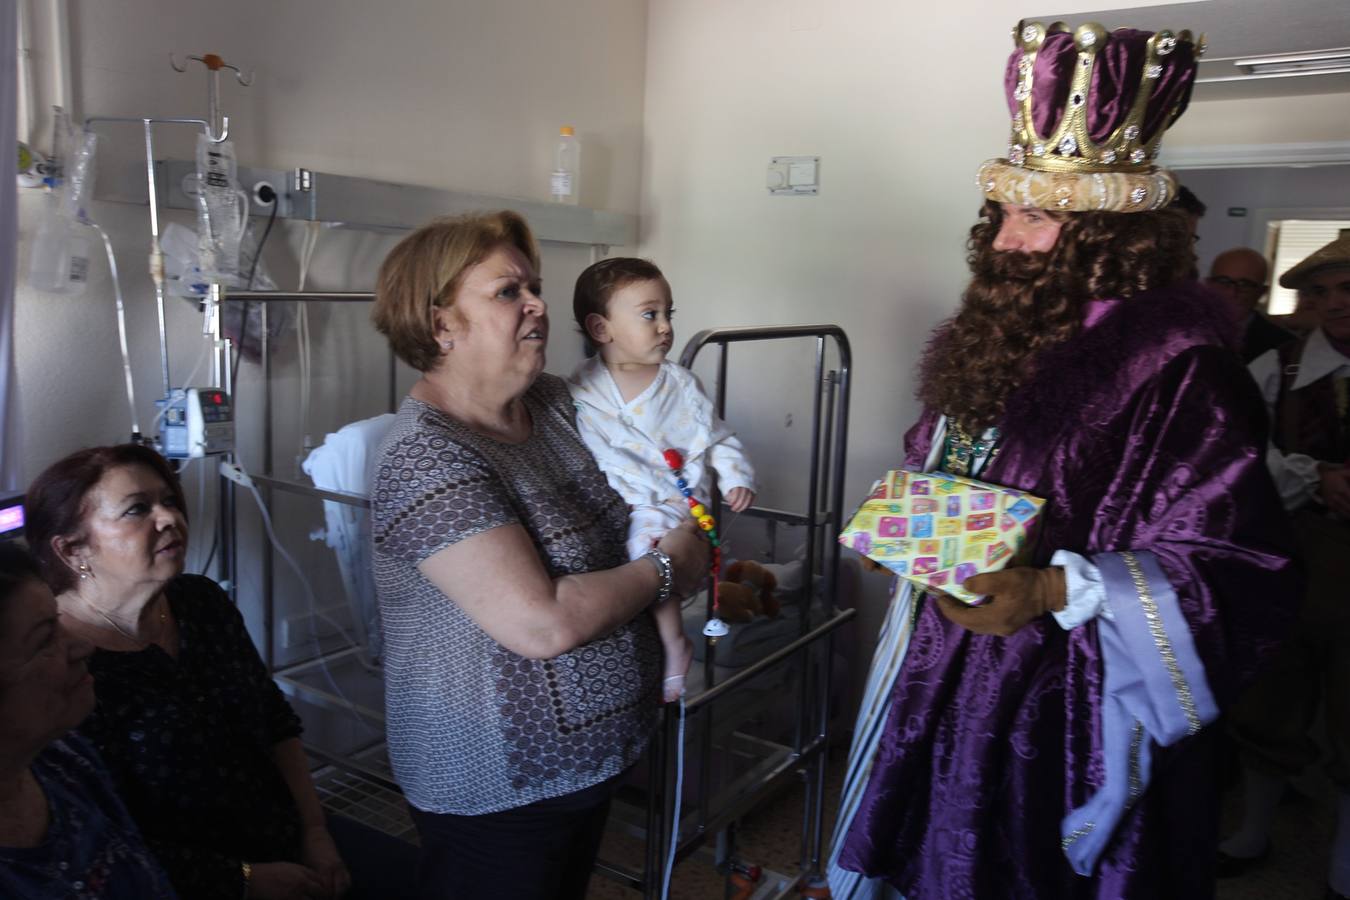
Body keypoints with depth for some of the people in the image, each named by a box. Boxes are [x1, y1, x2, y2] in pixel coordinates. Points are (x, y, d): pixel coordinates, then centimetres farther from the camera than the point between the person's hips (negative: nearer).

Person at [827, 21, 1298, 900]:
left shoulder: (1175, 367, -20)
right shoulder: (995, 333, 5)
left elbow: (1236, 570, -21)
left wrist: (1053, 591, -30)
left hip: (1067, 710, -7)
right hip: (947, 681, 7)